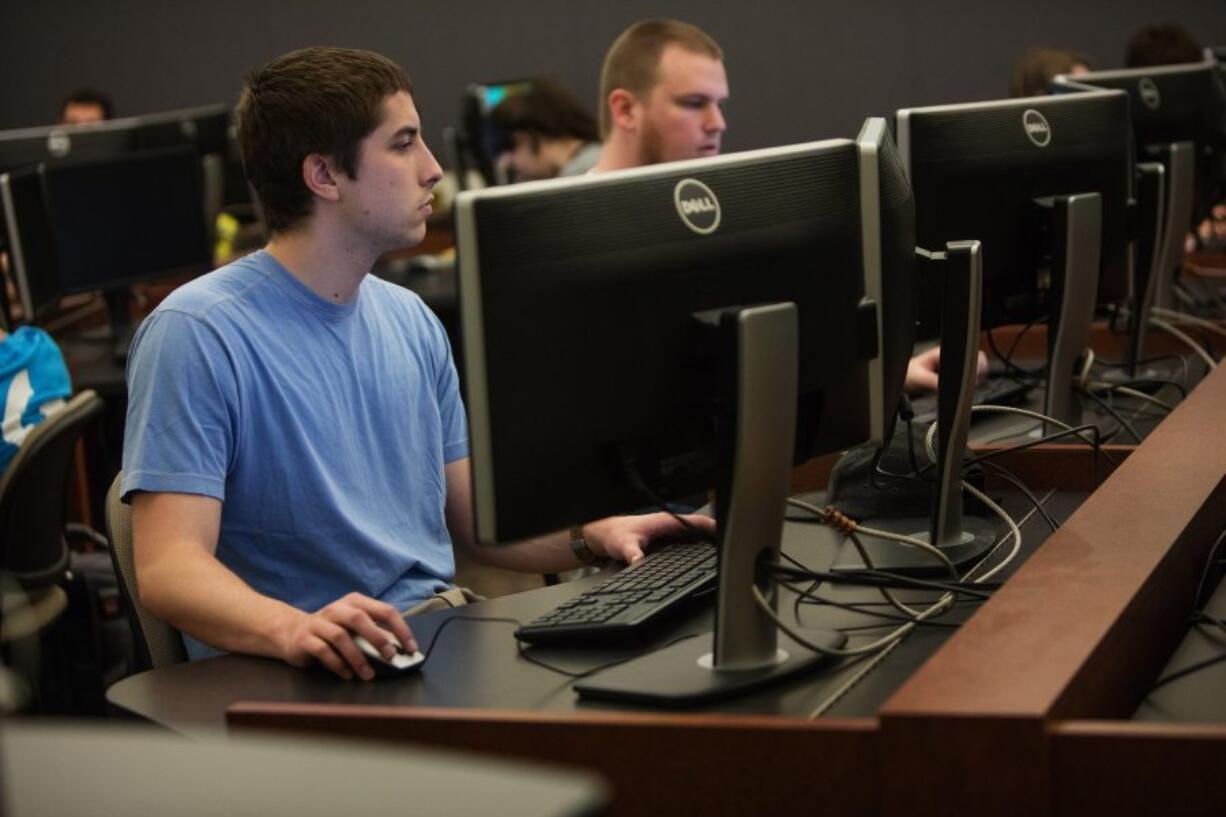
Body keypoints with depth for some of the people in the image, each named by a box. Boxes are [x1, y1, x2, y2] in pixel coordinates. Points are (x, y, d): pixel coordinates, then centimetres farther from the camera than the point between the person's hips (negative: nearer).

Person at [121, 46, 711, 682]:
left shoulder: (411, 321, 14)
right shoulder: (198, 334, -10)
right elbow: (168, 565, -18)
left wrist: (593, 536, 3)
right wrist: (291, 629, -38)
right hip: (294, 678, -7)